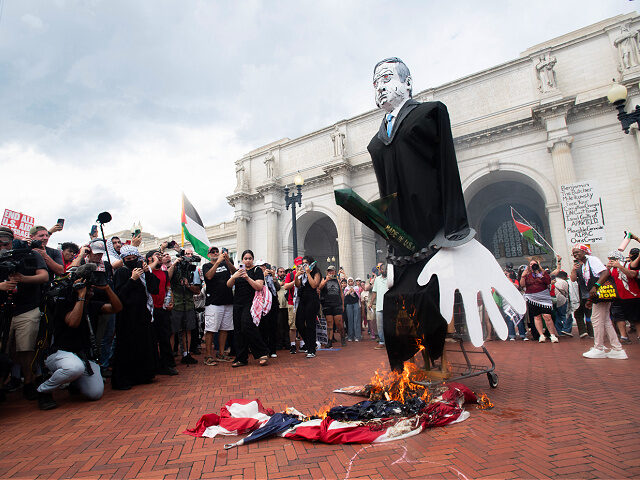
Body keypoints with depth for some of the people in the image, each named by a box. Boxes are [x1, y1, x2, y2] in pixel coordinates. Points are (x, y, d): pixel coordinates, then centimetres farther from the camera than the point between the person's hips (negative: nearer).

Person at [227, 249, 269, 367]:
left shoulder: (257, 270, 2)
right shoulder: (238, 271, 17)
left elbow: (259, 287, -9)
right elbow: (228, 285, 6)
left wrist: (247, 278, -20)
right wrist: (234, 277, -14)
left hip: (250, 303, -6)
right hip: (238, 304, 6)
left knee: (247, 326, -21)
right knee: (238, 331, 3)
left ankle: (263, 353, -11)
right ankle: (241, 359, 11)